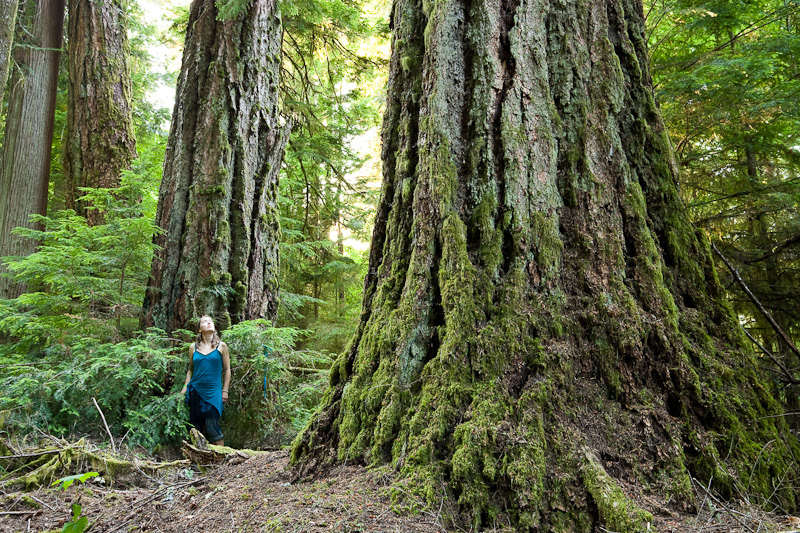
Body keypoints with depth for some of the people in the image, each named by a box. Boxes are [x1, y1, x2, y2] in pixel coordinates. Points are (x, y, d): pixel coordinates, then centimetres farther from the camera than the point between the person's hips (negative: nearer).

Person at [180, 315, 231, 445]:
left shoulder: (221, 346, 3)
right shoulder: (193, 347, 9)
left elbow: (227, 370, 6)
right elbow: (191, 370, 18)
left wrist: (225, 391, 1)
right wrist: (185, 387, 7)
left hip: (214, 392, -3)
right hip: (196, 391, 3)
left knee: (211, 427, -10)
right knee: (196, 427, 4)